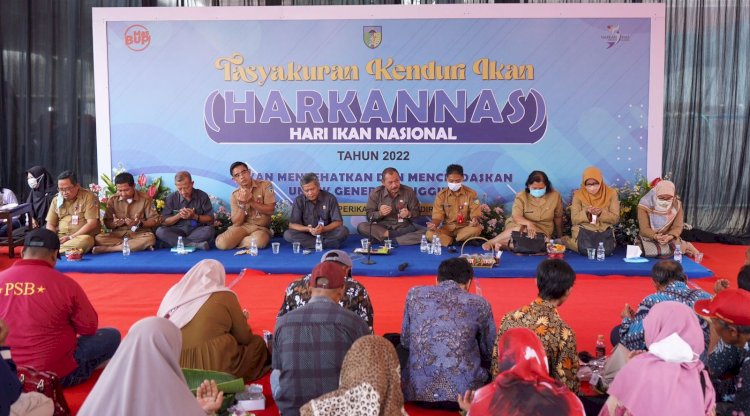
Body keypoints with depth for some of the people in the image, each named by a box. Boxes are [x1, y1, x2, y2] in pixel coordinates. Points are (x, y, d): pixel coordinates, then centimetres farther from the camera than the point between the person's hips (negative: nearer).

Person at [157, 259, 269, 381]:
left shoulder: (174, 292, 9)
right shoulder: (225, 296, -1)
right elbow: (244, 338, 6)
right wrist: (242, 319, 27)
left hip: (176, 367, 6)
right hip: (215, 366, -6)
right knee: (258, 343, 16)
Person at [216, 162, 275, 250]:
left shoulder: (265, 185, -6)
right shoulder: (235, 195, 1)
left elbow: (270, 210, -11)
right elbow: (236, 223, -3)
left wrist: (250, 201, -18)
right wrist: (242, 204, -18)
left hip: (261, 228, -1)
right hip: (243, 226, 1)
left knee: (259, 241, -38)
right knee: (221, 243, -25)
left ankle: (234, 242, -6)